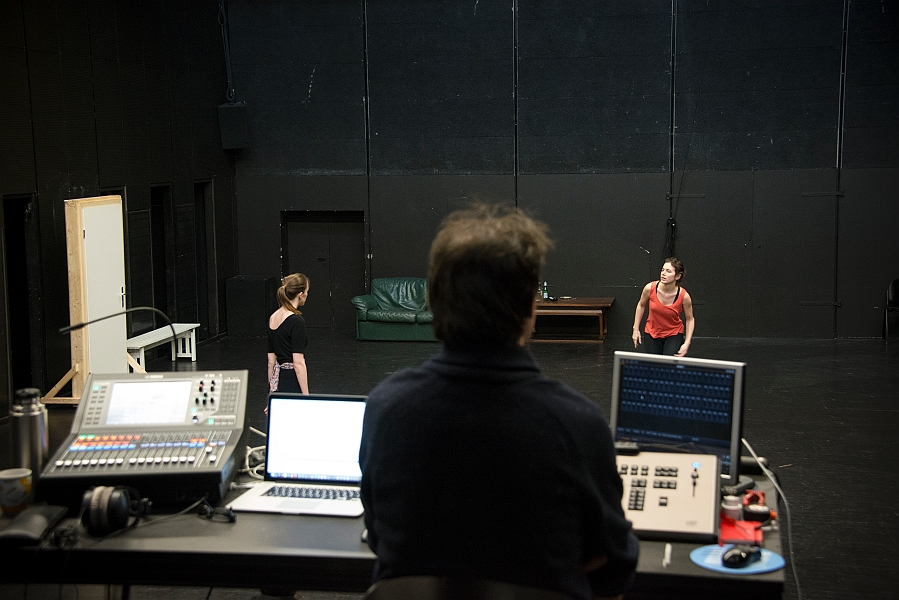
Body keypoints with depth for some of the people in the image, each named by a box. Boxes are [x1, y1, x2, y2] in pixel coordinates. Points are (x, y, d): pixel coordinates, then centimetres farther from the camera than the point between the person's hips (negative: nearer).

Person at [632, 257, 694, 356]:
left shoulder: (684, 296, -22)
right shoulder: (650, 288, -19)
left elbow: (690, 319, -6)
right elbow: (641, 305, 2)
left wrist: (686, 343, -13)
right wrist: (636, 329, 4)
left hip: (674, 334, -2)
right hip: (652, 334, 2)